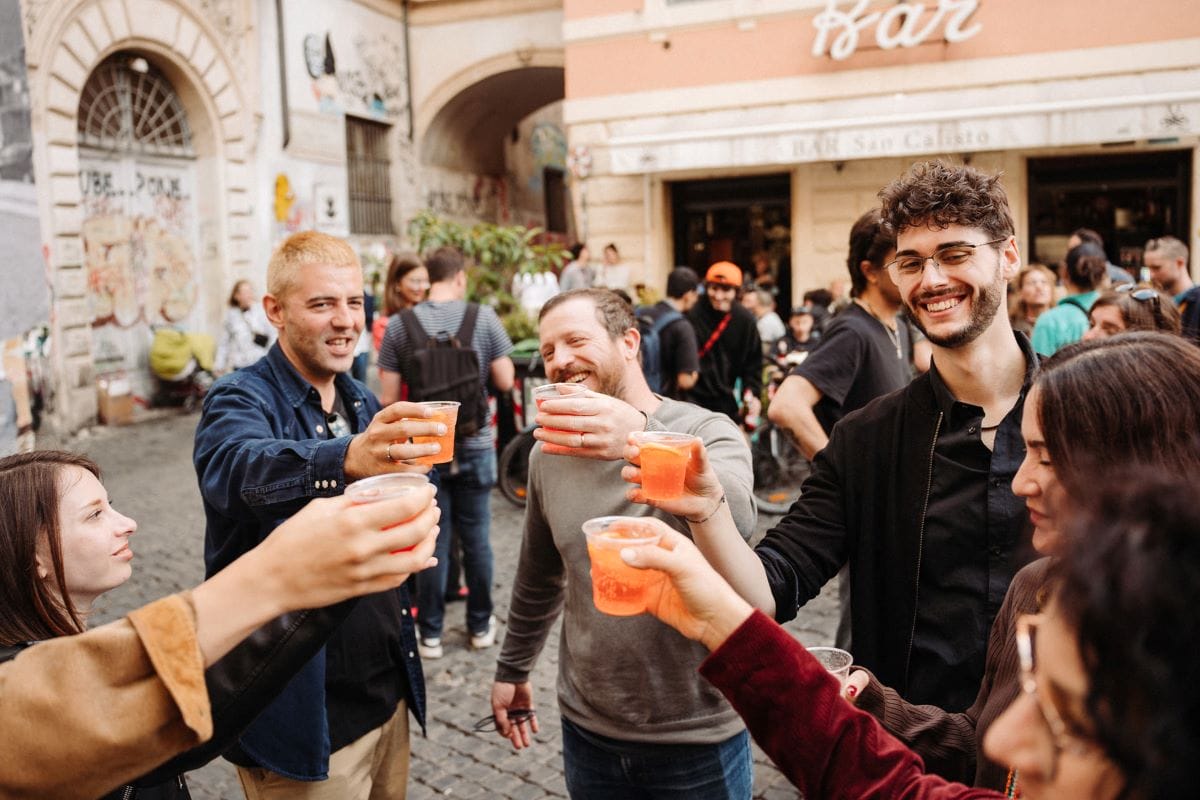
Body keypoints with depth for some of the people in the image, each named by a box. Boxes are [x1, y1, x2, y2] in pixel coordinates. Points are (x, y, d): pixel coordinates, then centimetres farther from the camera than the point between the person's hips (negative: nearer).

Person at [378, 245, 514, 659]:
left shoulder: (399, 325, -6)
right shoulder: (483, 317, -6)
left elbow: (389, 396, -6)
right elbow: (504, 381, -3)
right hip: (475, 446, 0)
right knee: (476, 537, 12)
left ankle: (430, 634, 17)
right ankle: (480, 626, 24)